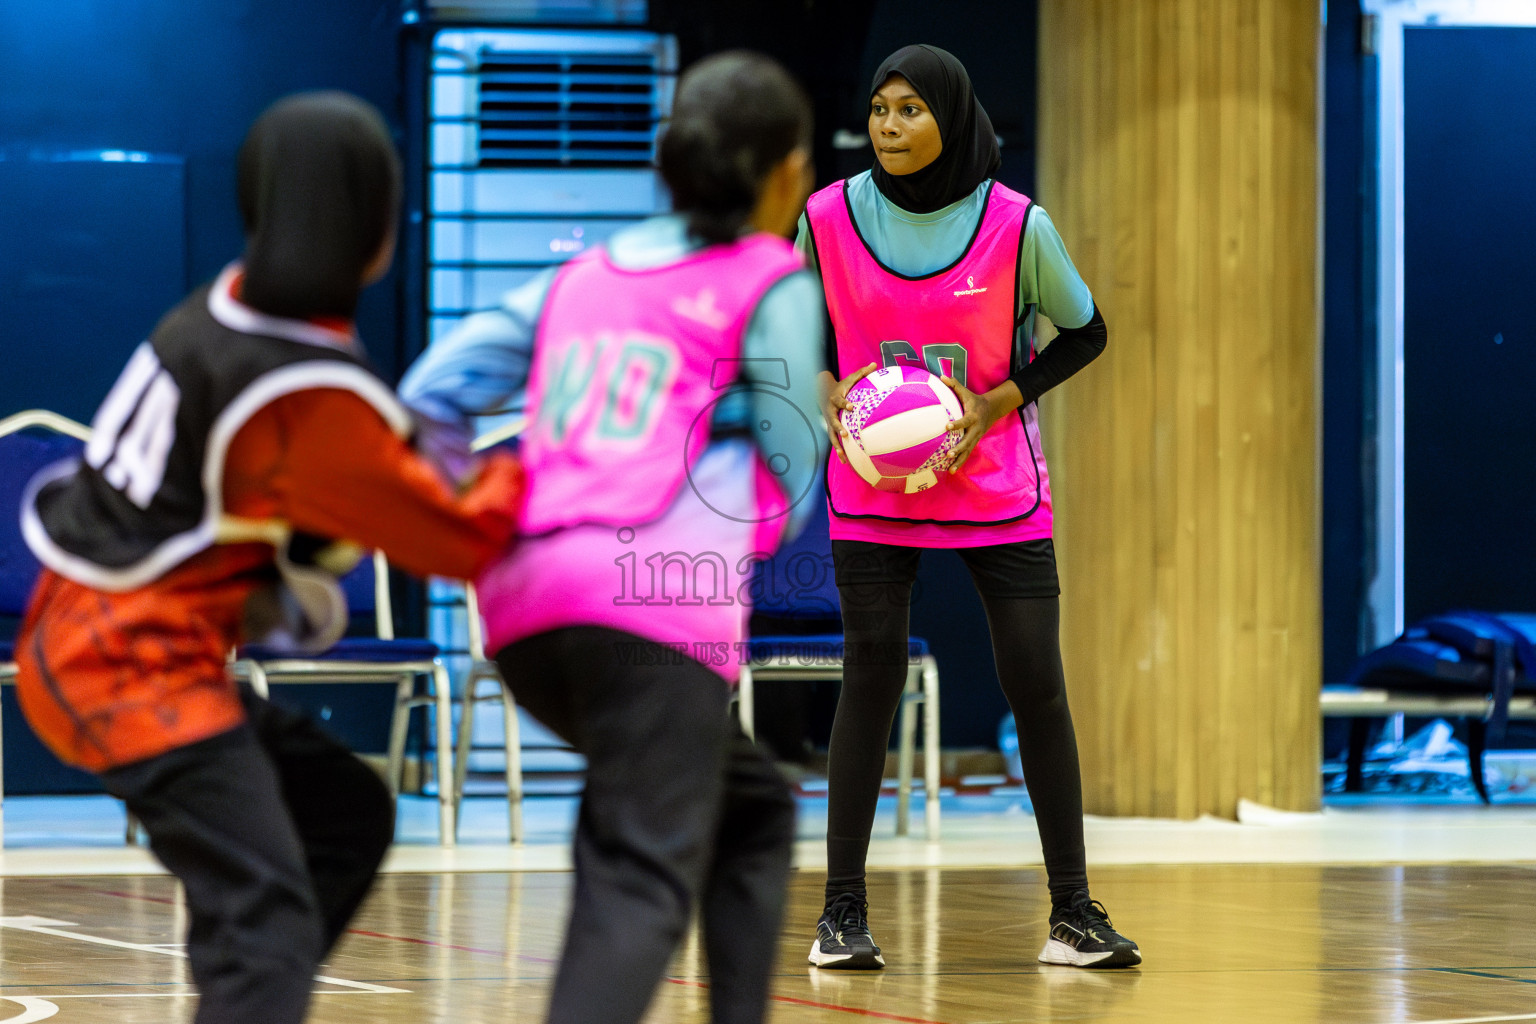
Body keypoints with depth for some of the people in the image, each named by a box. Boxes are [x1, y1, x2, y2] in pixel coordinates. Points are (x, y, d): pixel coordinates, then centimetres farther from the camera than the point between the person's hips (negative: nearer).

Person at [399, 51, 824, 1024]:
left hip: (525, 602, 7)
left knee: (752, 808, 25)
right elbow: (787, 489, 8)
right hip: (658, 600, -7)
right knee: (642, 886, -14)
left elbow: (434, 391, 14)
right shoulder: (776, 286, 7)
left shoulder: (585, 275, 23)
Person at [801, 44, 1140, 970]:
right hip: (871, 490, 0)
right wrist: (832, 394, -9)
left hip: (998, 488, 0)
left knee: (1037, 687, -2)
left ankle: (1073, 913, 7)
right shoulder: (829, 218, -7)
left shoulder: (1018, 226, -11)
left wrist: (994, 404, -11)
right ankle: (843, 912, 6)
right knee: (871, 679, -2)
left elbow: (1085, 333, 2)